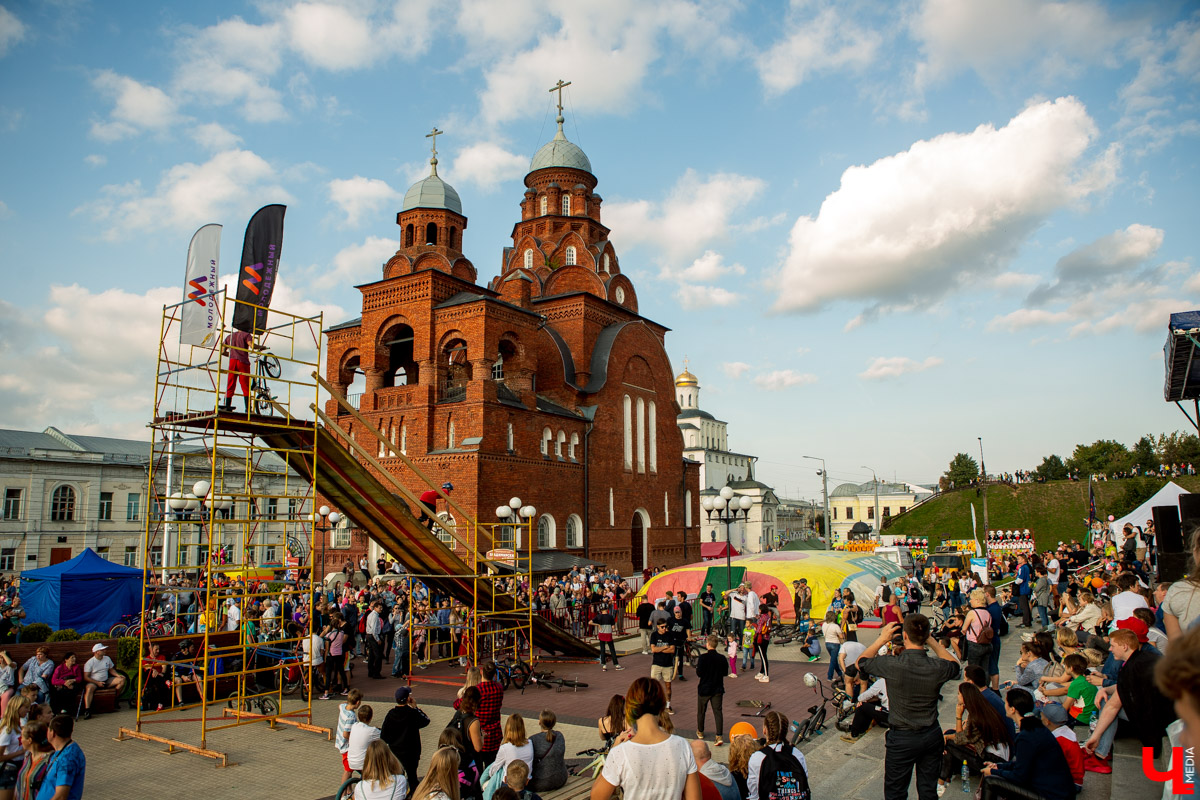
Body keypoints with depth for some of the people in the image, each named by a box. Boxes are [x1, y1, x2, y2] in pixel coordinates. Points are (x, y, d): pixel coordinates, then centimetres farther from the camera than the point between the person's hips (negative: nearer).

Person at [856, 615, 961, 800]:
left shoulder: (892, 665, -24)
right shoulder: (937, 668, -16)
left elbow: (861, 662, -5)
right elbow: (955, 666, 10)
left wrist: (881, 639, -1)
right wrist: (932, 642, 6)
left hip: (902, 738, -3)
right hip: (932, 735, 3)